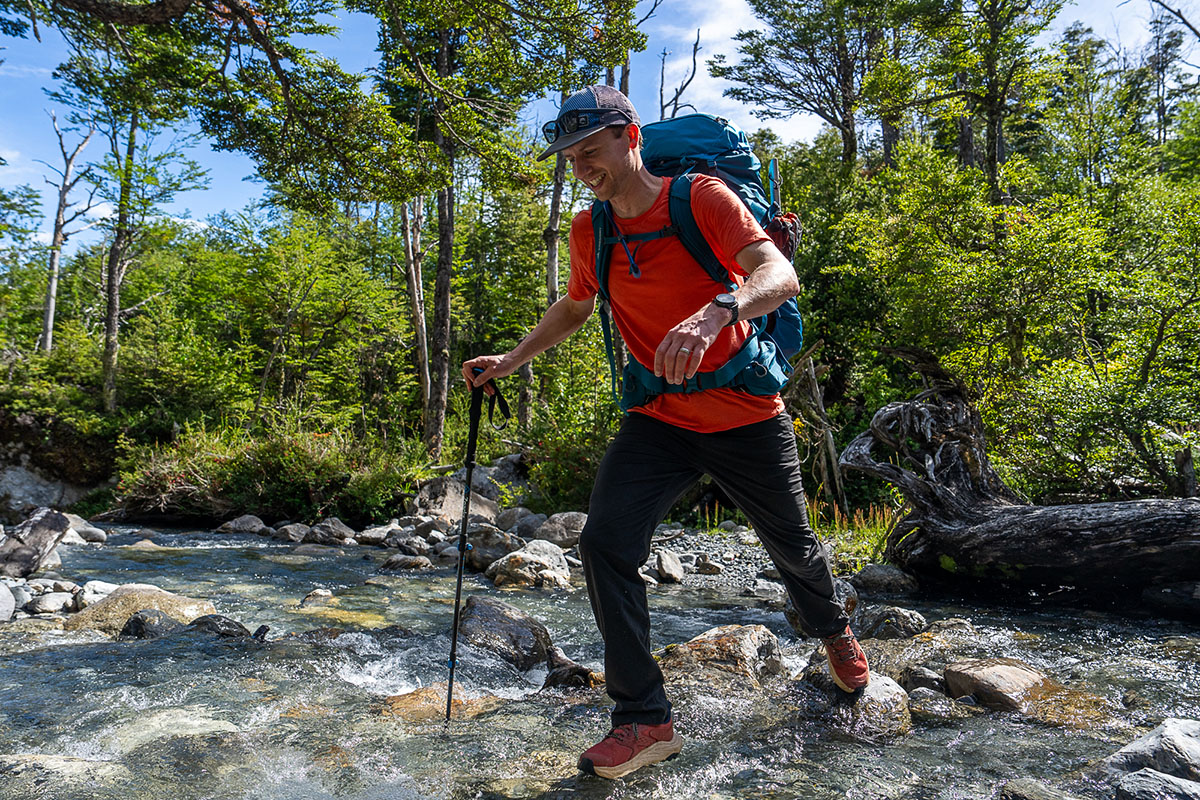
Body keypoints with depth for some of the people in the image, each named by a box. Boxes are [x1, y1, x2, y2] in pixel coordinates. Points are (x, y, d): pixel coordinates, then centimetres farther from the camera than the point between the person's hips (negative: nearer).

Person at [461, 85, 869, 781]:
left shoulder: (702, 196, -14)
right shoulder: (590, 230, 2)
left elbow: (781, 276, -29)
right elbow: (575, 308, 20)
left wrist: (713, 313, -49)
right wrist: (511, 361, 13)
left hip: (747, 416, -3)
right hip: (659, 420, 3)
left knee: (794, 548, 15)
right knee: (605, 543, -16)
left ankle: (835, 631, 51)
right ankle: (645, 718, -2)